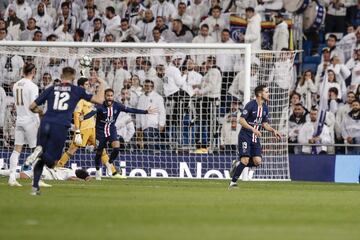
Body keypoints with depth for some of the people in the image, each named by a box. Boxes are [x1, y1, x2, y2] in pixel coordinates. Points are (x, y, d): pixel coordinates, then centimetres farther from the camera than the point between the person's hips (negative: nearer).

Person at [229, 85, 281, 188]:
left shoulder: (265, 108, 10)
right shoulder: (251, 105, -13)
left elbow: (265, 123, 19)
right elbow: (241, 120, -16)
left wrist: (273, 131, 2)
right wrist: (253, 129, -25)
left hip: (255, 137, 7)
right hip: (245, 136, -7)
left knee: (257, 161, -6)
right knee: (245, 159, -17)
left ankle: (237, 164, 18)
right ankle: (233, 182, -7)